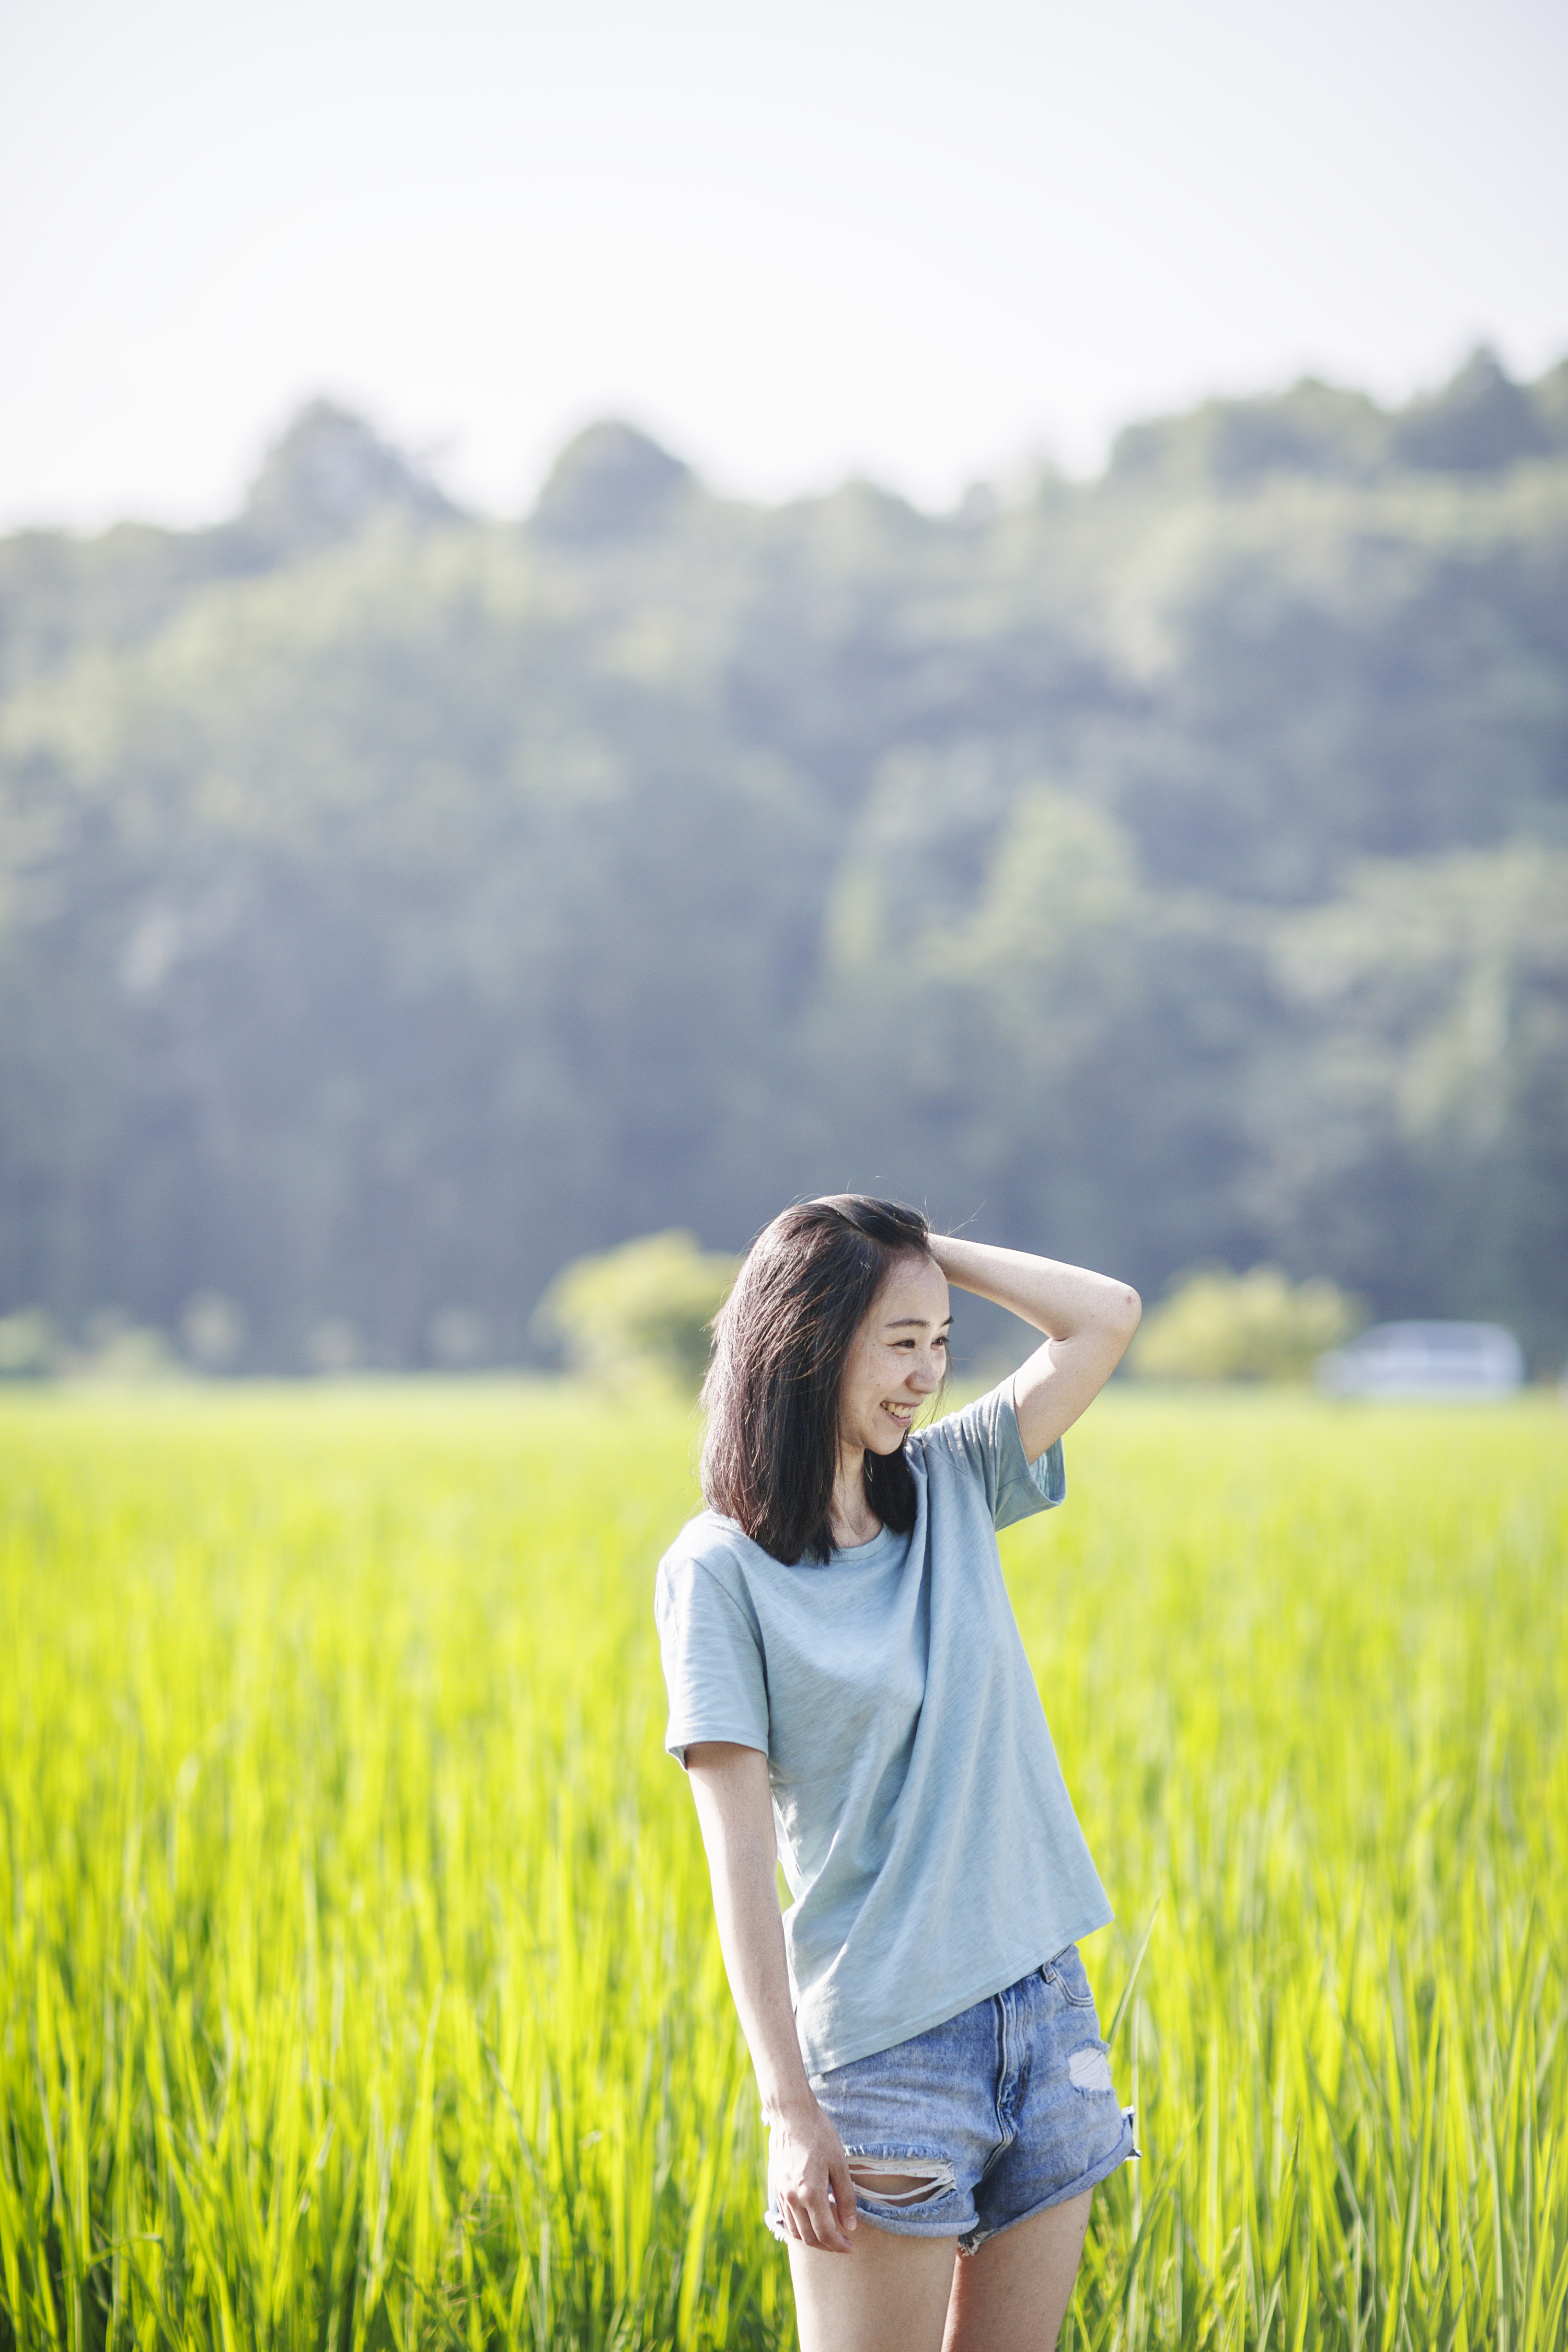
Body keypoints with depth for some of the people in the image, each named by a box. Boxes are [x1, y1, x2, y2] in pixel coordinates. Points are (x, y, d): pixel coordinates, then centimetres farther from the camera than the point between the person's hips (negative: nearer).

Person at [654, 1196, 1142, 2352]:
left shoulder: (952, 1485, 8)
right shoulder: (719, 1567, -8)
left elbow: (1109, 1315, 0)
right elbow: (740, 1853, -12)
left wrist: (927, 1250, 1)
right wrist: (790, 2107, -17)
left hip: (1046, 2008, 5)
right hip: (888, 2043, -5)